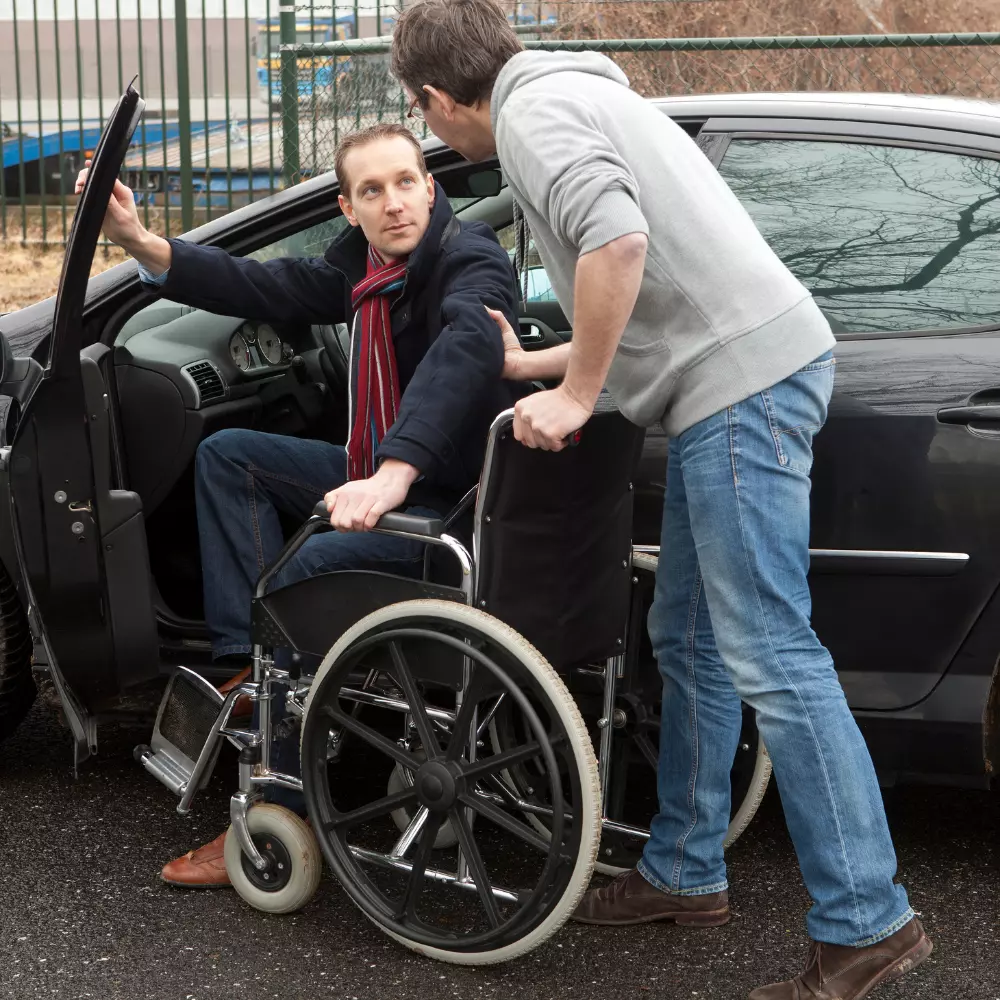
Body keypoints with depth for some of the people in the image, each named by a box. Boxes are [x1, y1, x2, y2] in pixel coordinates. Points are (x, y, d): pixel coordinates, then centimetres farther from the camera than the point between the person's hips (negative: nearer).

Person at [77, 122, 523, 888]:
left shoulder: (471, 262, -20)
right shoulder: (368, 260, 5)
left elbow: (467, 346, -40)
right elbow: (267, 288, 5)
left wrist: (393, 475, -55)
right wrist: (142, 244, -8)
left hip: (459, 500, -9)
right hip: (386, 473, 9)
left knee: (307, 571, -30)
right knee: (228, 454, 11)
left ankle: (282, 817, -19)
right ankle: (253, 665, 0)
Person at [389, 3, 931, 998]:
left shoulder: (533, 111, -6)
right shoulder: (580, 94, 26)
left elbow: (617, 239, -25)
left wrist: (576, 396, -14)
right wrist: (530, 365, 38)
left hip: (742, 376, -11)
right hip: (740, 369, 11)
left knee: (769, 657, -9)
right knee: (688, 639, 16)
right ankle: (684, 872, 27)